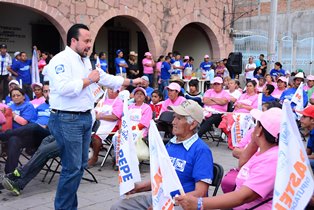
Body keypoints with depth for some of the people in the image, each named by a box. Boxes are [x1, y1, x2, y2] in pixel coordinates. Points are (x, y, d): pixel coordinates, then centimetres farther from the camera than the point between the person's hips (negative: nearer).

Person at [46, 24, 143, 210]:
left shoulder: (85, 61, 16)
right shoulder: (61, 60, -12)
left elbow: (105, 78, 24)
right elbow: (64, 88, -27)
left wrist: (131, 82, 23)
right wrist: (88, 80, -15)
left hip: (85, 118, 9)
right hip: (67, 120, -9)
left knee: (80, 165, 14)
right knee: (72, 168, -7)